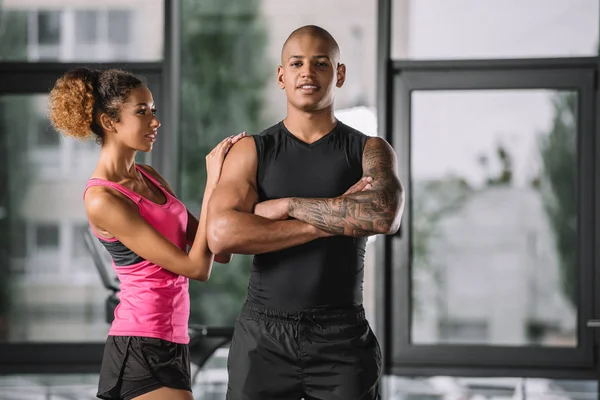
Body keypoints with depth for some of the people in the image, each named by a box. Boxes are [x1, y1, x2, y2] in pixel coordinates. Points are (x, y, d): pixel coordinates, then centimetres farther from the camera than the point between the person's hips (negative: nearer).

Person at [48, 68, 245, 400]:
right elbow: (197, 267, -18)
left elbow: (219, 252, 7)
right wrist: (212, 182, -13)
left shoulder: (148, 176, 10)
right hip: (142, 348, -8)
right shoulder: (102, 200, -15)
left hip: (167, 345, 8)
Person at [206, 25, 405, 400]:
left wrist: (286, 205, -16)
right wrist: (333, 221, -16)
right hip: (264, 339, 1)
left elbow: (385, 214, -21)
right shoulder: (251, 152, 3)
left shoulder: (370, 151, 3)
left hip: (343, 339, 0)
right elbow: (221, 235, -16)